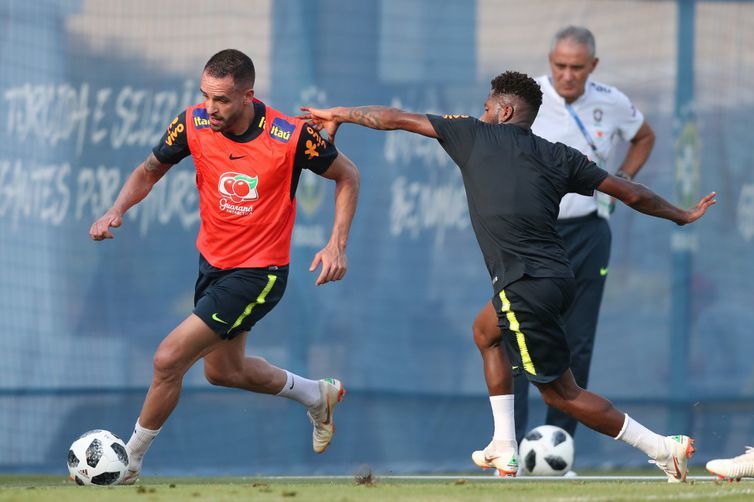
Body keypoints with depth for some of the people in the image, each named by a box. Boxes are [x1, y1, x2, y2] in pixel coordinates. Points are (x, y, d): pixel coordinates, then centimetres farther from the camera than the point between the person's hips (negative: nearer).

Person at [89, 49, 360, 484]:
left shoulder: (291, 136, -24)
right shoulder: (193, 124, -13)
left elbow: (348, 175, -6)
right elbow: (150, 171, 4)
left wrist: (337, 244, -14)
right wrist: (117, 211, -15)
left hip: (259, 274, -7)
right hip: (212, 263, 7)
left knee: (169, 360, -14)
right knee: (223, 370, 24)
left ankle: (129, 462, 6)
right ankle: (317, 395, 50)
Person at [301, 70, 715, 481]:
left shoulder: (475, 135, 1)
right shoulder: (559, 156, 11)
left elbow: (398, 119, 10)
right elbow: (630, 193, 13)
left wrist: (337, 115, 23)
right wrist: (681, 216, 29)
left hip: (527, 289, -7)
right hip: (558, 277, 7)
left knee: (562, 393, 0)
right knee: (486, 334, 32)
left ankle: (664, 449, -3)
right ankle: (505, 449, 31)